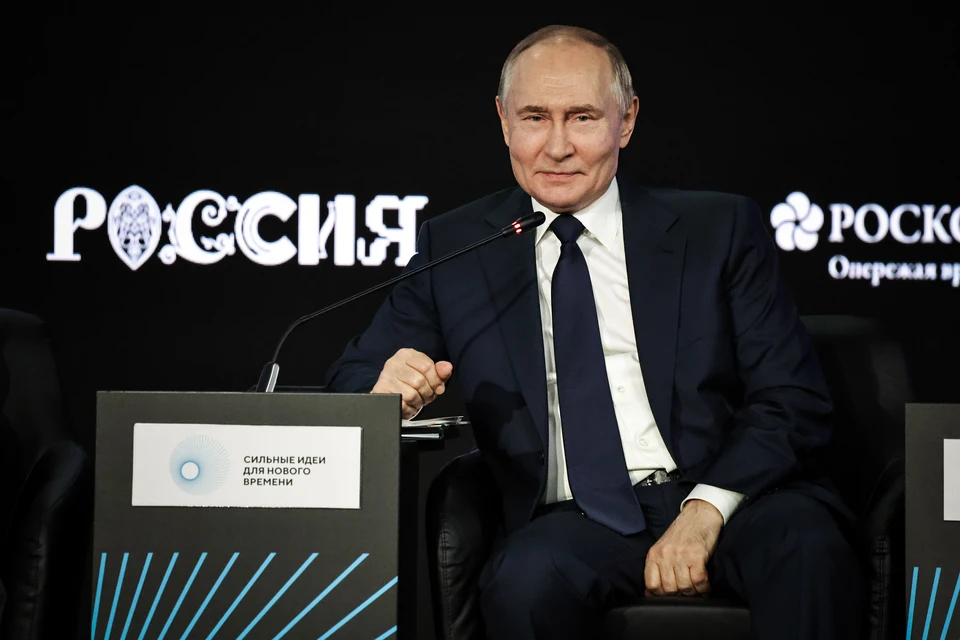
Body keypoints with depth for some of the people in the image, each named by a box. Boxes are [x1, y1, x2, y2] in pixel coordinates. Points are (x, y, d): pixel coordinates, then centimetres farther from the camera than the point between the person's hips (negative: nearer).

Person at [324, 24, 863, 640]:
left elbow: (796, 400, 2)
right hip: (574, 520, 0)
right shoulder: (454, 247, 12)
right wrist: (388, 388, -12)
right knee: (526, 581, -33)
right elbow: (352, 377, 14)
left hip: (730, 499, 0)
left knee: (810, 546, -32)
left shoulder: (719, 229, 8)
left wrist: (707, 509, -16)